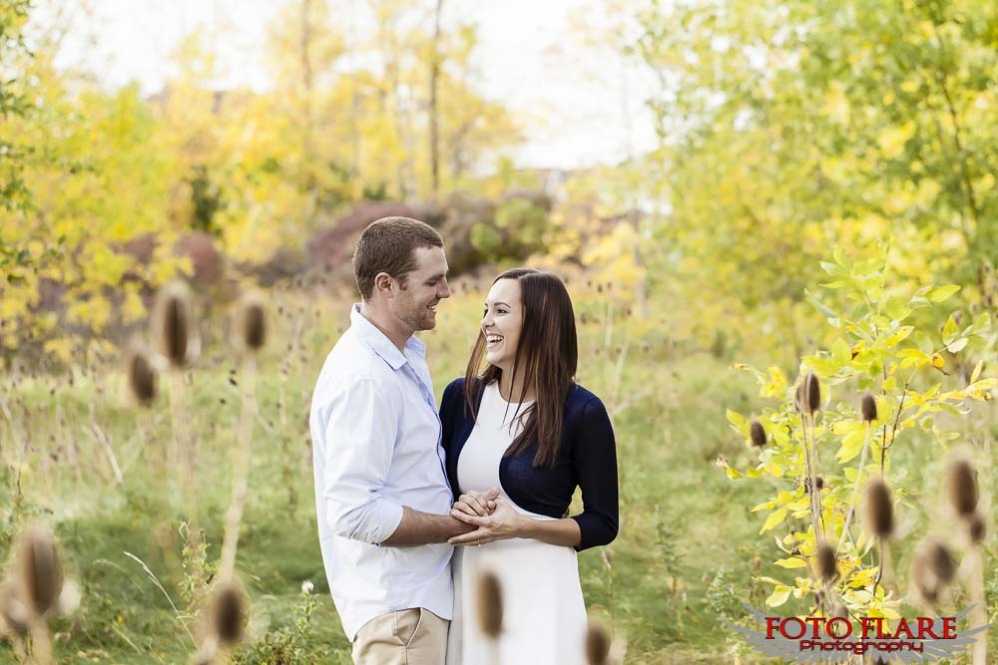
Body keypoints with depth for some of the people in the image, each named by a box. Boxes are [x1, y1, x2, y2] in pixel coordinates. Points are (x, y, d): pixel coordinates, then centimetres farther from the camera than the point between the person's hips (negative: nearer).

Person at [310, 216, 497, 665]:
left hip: (420, 591, 10)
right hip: (395, 606, -10)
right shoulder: (363, 379, -23)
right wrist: (458, 526, -18)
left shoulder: (406, 357, 9)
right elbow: (354, 511, -28)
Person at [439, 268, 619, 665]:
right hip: (465, 586, 4)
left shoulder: (582, 412, -8)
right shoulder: (461, 397, 4)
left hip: (538, 589, -4)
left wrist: (522, 526, -18)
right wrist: (458, 509, -9)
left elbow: (602, 525, -4)